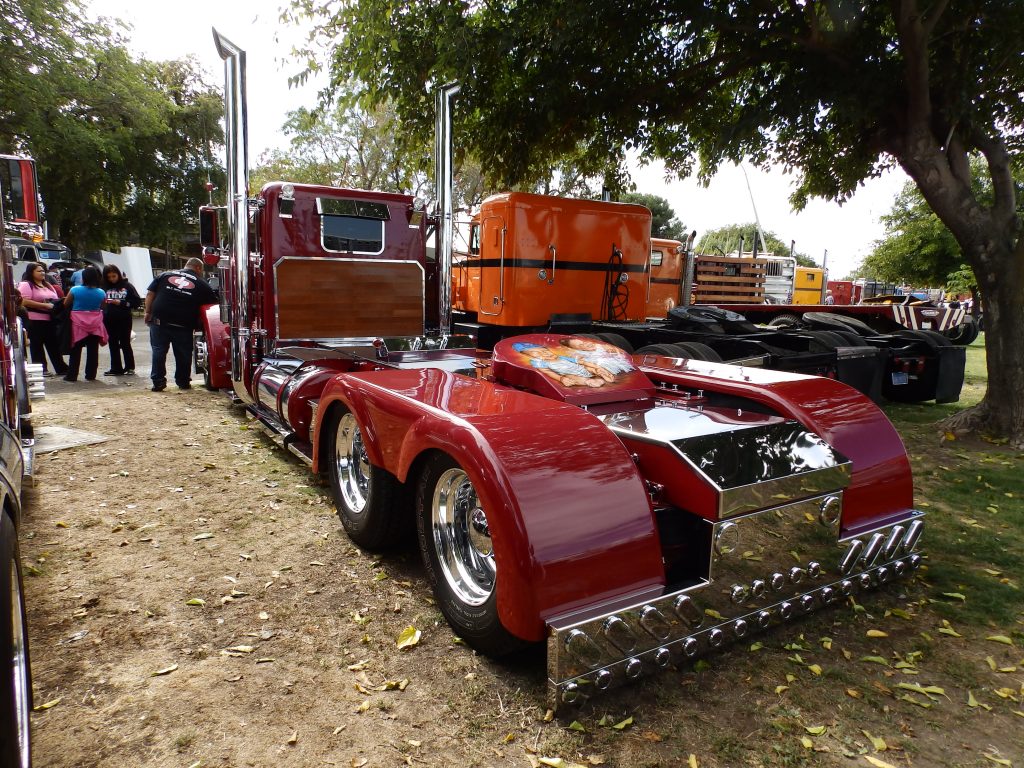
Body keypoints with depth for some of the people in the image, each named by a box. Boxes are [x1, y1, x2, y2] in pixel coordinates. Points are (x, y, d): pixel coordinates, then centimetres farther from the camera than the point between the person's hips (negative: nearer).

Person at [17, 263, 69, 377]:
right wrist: (45, 305, -20)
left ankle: (61, 368, 13)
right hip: (35, 321, -7)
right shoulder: (26, 285, -6)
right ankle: (41, 369, 6)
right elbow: (24, 302, -18)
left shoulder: (48, 285, 20)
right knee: (37, 346, 1)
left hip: (50, 320, 7)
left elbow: (56, 300, 27)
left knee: (54, 344, 9)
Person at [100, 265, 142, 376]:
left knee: (125, 344, 4)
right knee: (113, 345, 10)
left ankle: (130, 367, 14)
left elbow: (137, 302, -5)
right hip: (109, 320, 3)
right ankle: (116, 368, 18)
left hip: (124, 320, -3)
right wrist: (103, 302, -17)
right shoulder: (104, 287, 4)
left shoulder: (127, 286, -2)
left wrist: (121, 303, -11)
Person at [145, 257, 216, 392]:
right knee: (183, 354, 10)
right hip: (183, 325, -2)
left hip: (159, 320, 2)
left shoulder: (166, 275, 14)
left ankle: (158, 382, 7)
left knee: (158, 351, 8)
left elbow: (150, 293, 8)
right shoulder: (201, 284, 7)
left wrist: (148, 312, 9)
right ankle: (183, 382, 18)